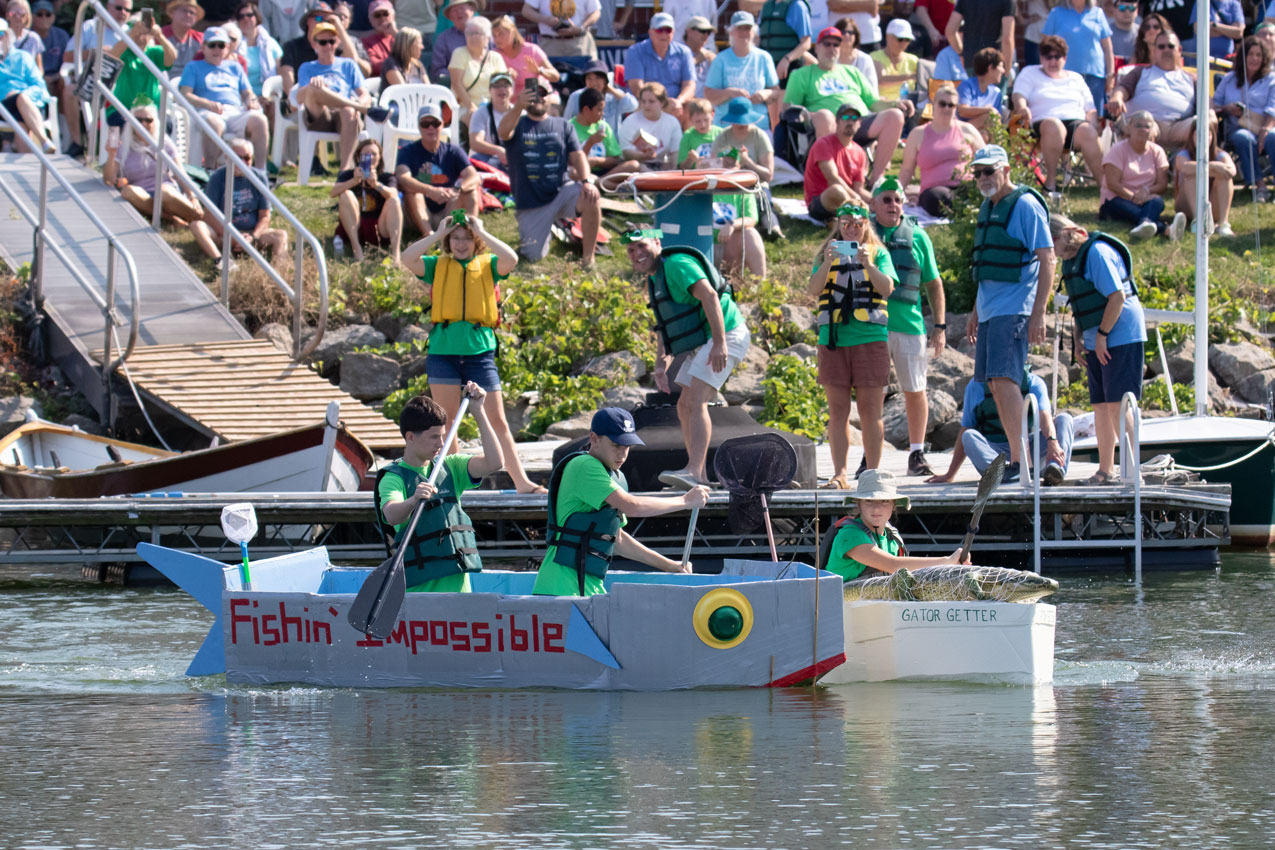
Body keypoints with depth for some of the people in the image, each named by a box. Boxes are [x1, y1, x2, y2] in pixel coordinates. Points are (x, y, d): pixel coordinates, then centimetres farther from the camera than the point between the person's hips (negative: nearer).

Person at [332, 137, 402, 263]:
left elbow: (392, 194, -16)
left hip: (379, 230, 0)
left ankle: (396, 252, -41)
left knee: (394, 200, -21)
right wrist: (354, 181, -31)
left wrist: (376, 185, -37)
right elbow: (334, 192, -13)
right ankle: (356, 249, -34)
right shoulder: (347, 176, 9)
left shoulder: (386, 178, 8)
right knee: (346, 195, -20)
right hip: (353, 229, 0)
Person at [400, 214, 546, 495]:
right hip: (443, 352, 0)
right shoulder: (438, 266, 11)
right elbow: (408, 259, -6)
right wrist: (438, 234, -2)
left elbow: (511, 260, -10)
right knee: (446, 420, 2)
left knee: (497, 422, 0)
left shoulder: (488, 266, 10)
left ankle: (522, 482, 0)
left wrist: (481, 232, -4)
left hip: (479, 352, 0)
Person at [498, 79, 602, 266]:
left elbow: (577, 156, 4)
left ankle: (588, 257, -18)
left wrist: (586, 181, -17)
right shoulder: (518, 125, 2)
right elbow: (504, 132, -22)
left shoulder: (562, 126, 11)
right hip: (531, 201, -1)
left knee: (591, 196, -31)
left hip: (562, 190, 1)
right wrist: (519, 106, -43)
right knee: (534, 256, -7)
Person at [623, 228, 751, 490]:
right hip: (703, 344, 11)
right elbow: (664, 328, 23)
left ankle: (693, 472, -30)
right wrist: (661, 364, 8)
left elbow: (709, 296, -25)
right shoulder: (654, 280, 18)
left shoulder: (677, 265, -13)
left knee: (695, 402, -21)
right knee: (685, 406, 10)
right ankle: (699, 474, 13)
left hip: (726, 335, -11)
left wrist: (719, 343, -32)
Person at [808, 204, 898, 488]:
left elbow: (887, 288, -3)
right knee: (838, 410, -1)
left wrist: (868, 264, -18)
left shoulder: (878, 253, 10)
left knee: (870, 411, -3)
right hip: (833, 338, 2)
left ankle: (871, 472, 2)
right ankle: (839, 474, -3)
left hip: (870, 337, -2)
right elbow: (814, 290, 2)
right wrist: (827, 264, -14)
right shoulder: (827, 253, 14)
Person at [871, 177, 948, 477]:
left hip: (909, 325, 0)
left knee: (915, 391, 3)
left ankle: (917, 455, 13)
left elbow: (934, 284, 12)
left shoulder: (917, 237, 8)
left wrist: (940, 327, 6)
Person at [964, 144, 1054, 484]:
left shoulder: (1026, 206, -10)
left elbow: (1047, 260, -13)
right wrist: (975, 312, 25)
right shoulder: (988, 207, 17)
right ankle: (1015, 458, 11)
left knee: (1003, 379, -18)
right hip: (990, 310, 9)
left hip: (1014, 310, -9)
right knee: (995, 385, 7)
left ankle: (1021, 461, -21)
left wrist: (1038, 314, -19)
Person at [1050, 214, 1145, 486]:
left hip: (1121, 338, -10)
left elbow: (1117, 296, -19)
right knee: (1100, 405, 9)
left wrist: (1102, 335, -15)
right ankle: (1106, 471, 14)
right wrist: (1080, 341, 12)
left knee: (1117, 403, -12)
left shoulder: (1097, 252, -14)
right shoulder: (1071, 259, 14)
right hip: (1097, 342, 10)